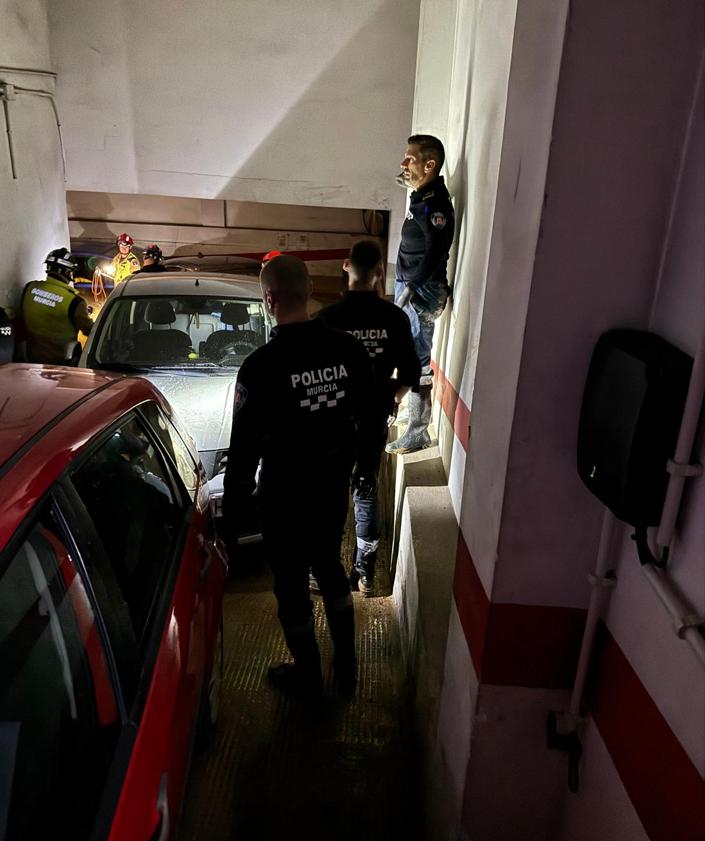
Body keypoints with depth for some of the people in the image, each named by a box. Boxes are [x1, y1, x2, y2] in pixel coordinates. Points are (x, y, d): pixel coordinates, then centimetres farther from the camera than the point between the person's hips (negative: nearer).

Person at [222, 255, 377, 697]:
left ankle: (308, 676, 36)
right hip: (335, 484, 5)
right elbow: (369, 417, 2)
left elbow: (244, 449, -17)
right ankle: (347, 669, 38)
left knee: (292, 584, 15)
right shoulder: (348, 349, -8)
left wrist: (231, 515, -6)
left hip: (286, 495, -5)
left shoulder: (262, 366, -22)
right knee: (331, 567, 24)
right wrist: (366, 465, 19)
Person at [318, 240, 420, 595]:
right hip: (374, 420, 3)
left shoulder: (328, 318, -16)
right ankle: (365, 573, 26)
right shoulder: (395, 318, -8)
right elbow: (410, 372, -1)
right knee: (366, 492, 17)